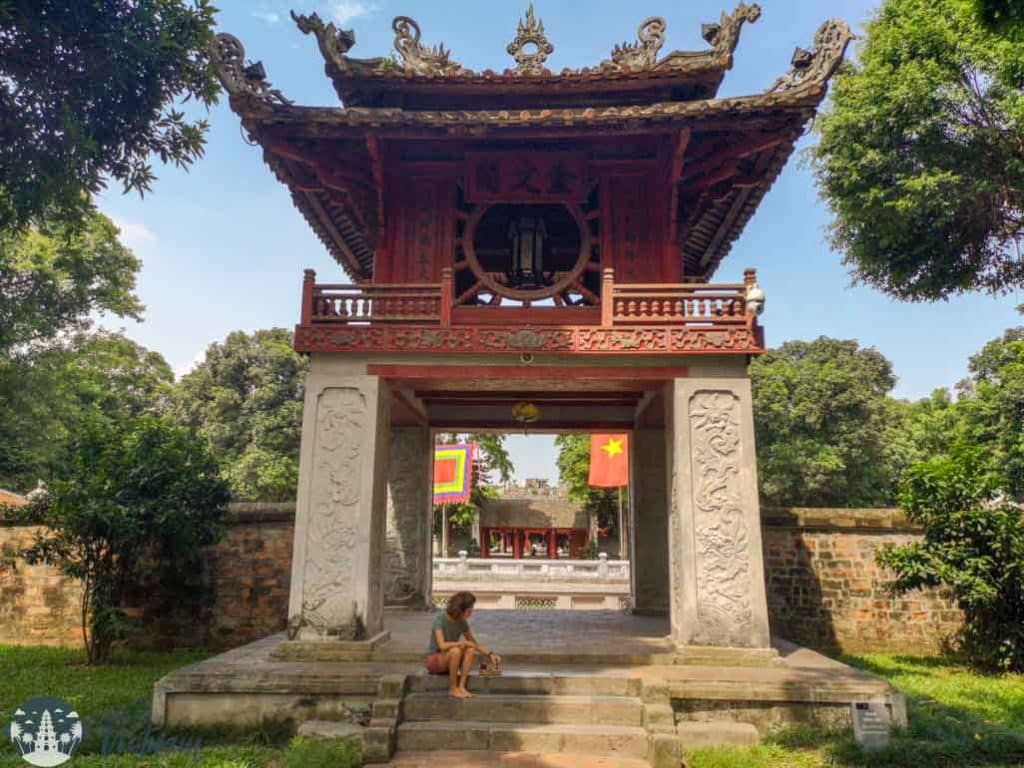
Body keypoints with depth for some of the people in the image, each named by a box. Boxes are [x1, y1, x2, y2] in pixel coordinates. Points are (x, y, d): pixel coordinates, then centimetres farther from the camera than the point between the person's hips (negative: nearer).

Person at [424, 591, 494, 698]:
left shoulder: (462, 622, -3)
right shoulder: (439, 619, -22)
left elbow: (474, 644, 7)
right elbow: (442, 645, -32)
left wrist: (489, 654, -4)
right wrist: (463, 643, -27)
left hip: (449, 661, 6)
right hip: (434, 660, -6)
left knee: (470, 650, -22)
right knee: (456, 651, -34)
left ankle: (461, 686, -21)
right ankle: (454, 689, -20)